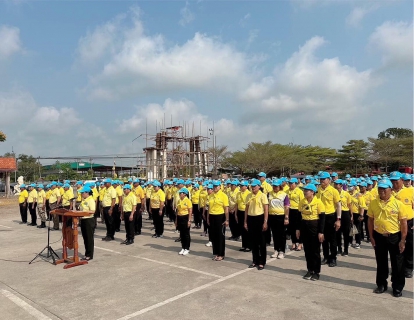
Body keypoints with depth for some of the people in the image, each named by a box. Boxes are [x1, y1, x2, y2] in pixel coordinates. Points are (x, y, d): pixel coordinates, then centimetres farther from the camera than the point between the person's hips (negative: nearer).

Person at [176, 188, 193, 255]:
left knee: (186, 234, 3)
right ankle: (183, 248, 22)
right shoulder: (179, 201, 8)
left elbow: (190, 211, -11)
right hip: (179, 218, 6)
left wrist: (189, 220, -16)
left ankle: (187, 249, 13)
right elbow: (177, 210, 13)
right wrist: (176, 220, 12)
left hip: (185, 218, -6)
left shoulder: (188, 201, -11)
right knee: (181, 234, 12)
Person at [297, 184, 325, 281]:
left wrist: (321, 232, -12)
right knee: (307, 250, 11)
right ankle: (310, 270, 24)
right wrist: (298, 229, 9)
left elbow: (322, 218, -10)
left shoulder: (318, 202, -11)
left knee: (315, 250, 5)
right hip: (304, 227, 5)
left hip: (315, 227, -5)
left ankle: (316, 272, 18)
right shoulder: (302, 201, 3)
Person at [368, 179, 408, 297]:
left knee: (397, 264, 9)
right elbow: (370, 220, 4)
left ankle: (397, 287, 25)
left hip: (395, 237, -2)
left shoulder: (398, 203, -9)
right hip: (379, 237, 2)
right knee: (381, 262, 14)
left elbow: (403, 222, -7)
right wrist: (371, 237, 2)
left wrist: (402, 240, -8)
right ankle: (381, 284, 29)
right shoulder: (373, 203, -3)